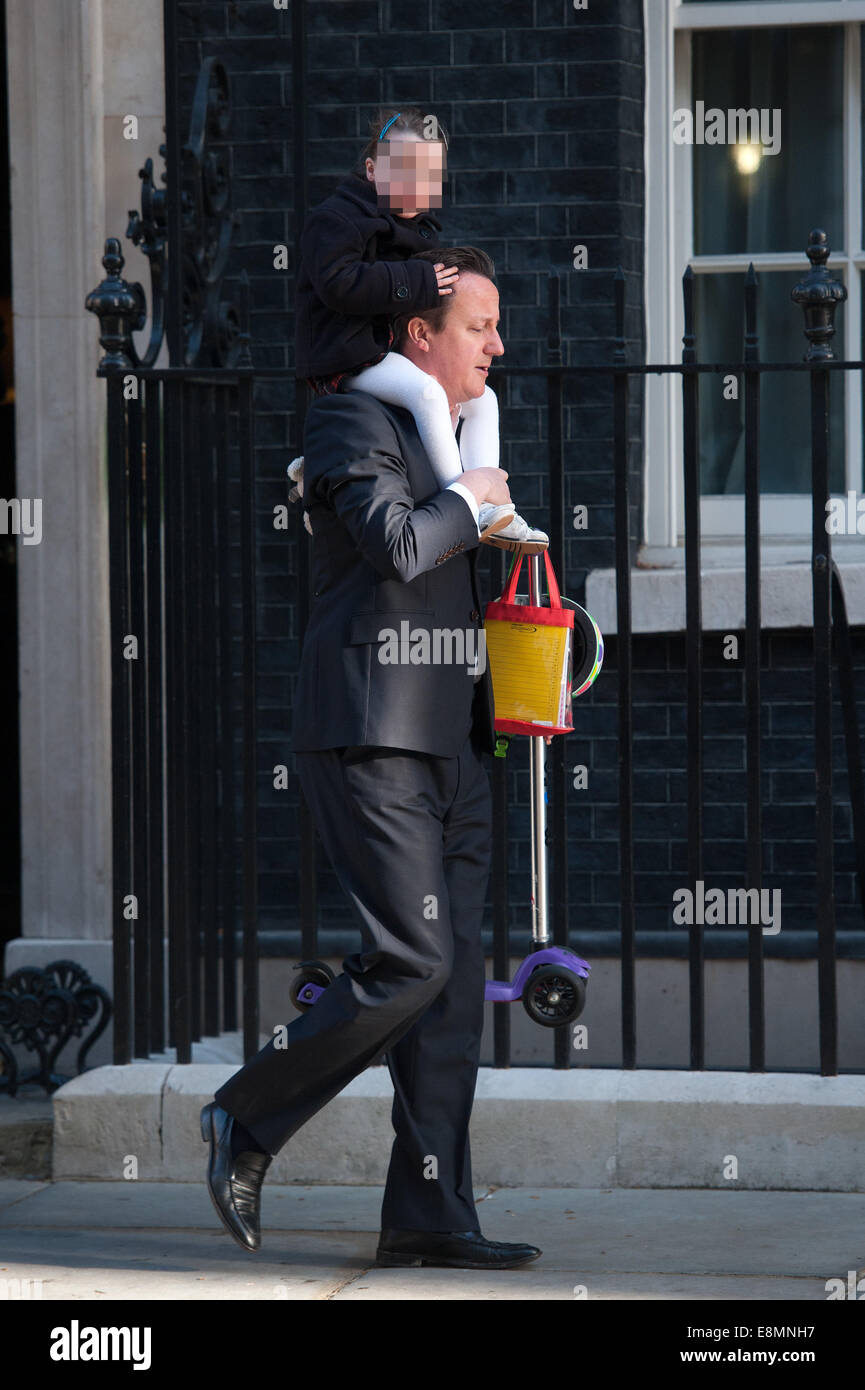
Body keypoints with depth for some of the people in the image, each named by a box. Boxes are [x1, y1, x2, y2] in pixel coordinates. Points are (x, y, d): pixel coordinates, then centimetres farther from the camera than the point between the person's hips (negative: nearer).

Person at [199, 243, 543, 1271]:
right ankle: (248, 1120, 2)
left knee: (453, 976, 3)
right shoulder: (355, 422, -6)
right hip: (368, 737, -9)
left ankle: (427, 1215, 4)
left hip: (447, 742, 9)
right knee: (410, 962, -15)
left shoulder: (460, 434, 22)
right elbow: (393, 546, -23)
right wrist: (467, 501, -7)